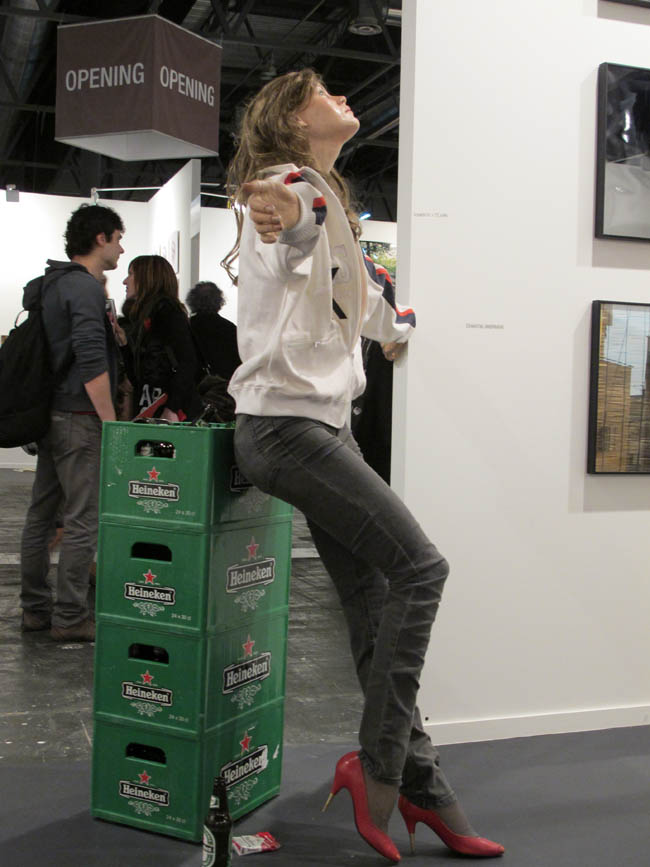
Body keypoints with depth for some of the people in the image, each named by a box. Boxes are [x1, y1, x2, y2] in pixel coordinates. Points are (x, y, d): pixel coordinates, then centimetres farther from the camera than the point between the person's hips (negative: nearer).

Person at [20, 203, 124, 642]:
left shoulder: (47, 285, 17)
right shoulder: (86, 288, -13)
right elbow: (92, 362, -21)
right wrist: (112, 423, -19)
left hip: (49, 414, 10)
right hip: (79, 419, -10)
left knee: (42, 515, 12)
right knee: (83, 519, -4)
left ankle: (36, 608, 21)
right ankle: (70, 616, 1)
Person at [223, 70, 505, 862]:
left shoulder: (329, 207, 25)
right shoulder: (293, 189, -6)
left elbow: (356, 293, 42)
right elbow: (293, 218, -33)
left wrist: (394, 324, 60)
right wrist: (290, 212, -56)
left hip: (319, 424, 10)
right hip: (287, 424, -9)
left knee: (374, 602, 5)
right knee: (418, 566, -14)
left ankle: (420, 784, 11)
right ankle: (378, 767, -5)